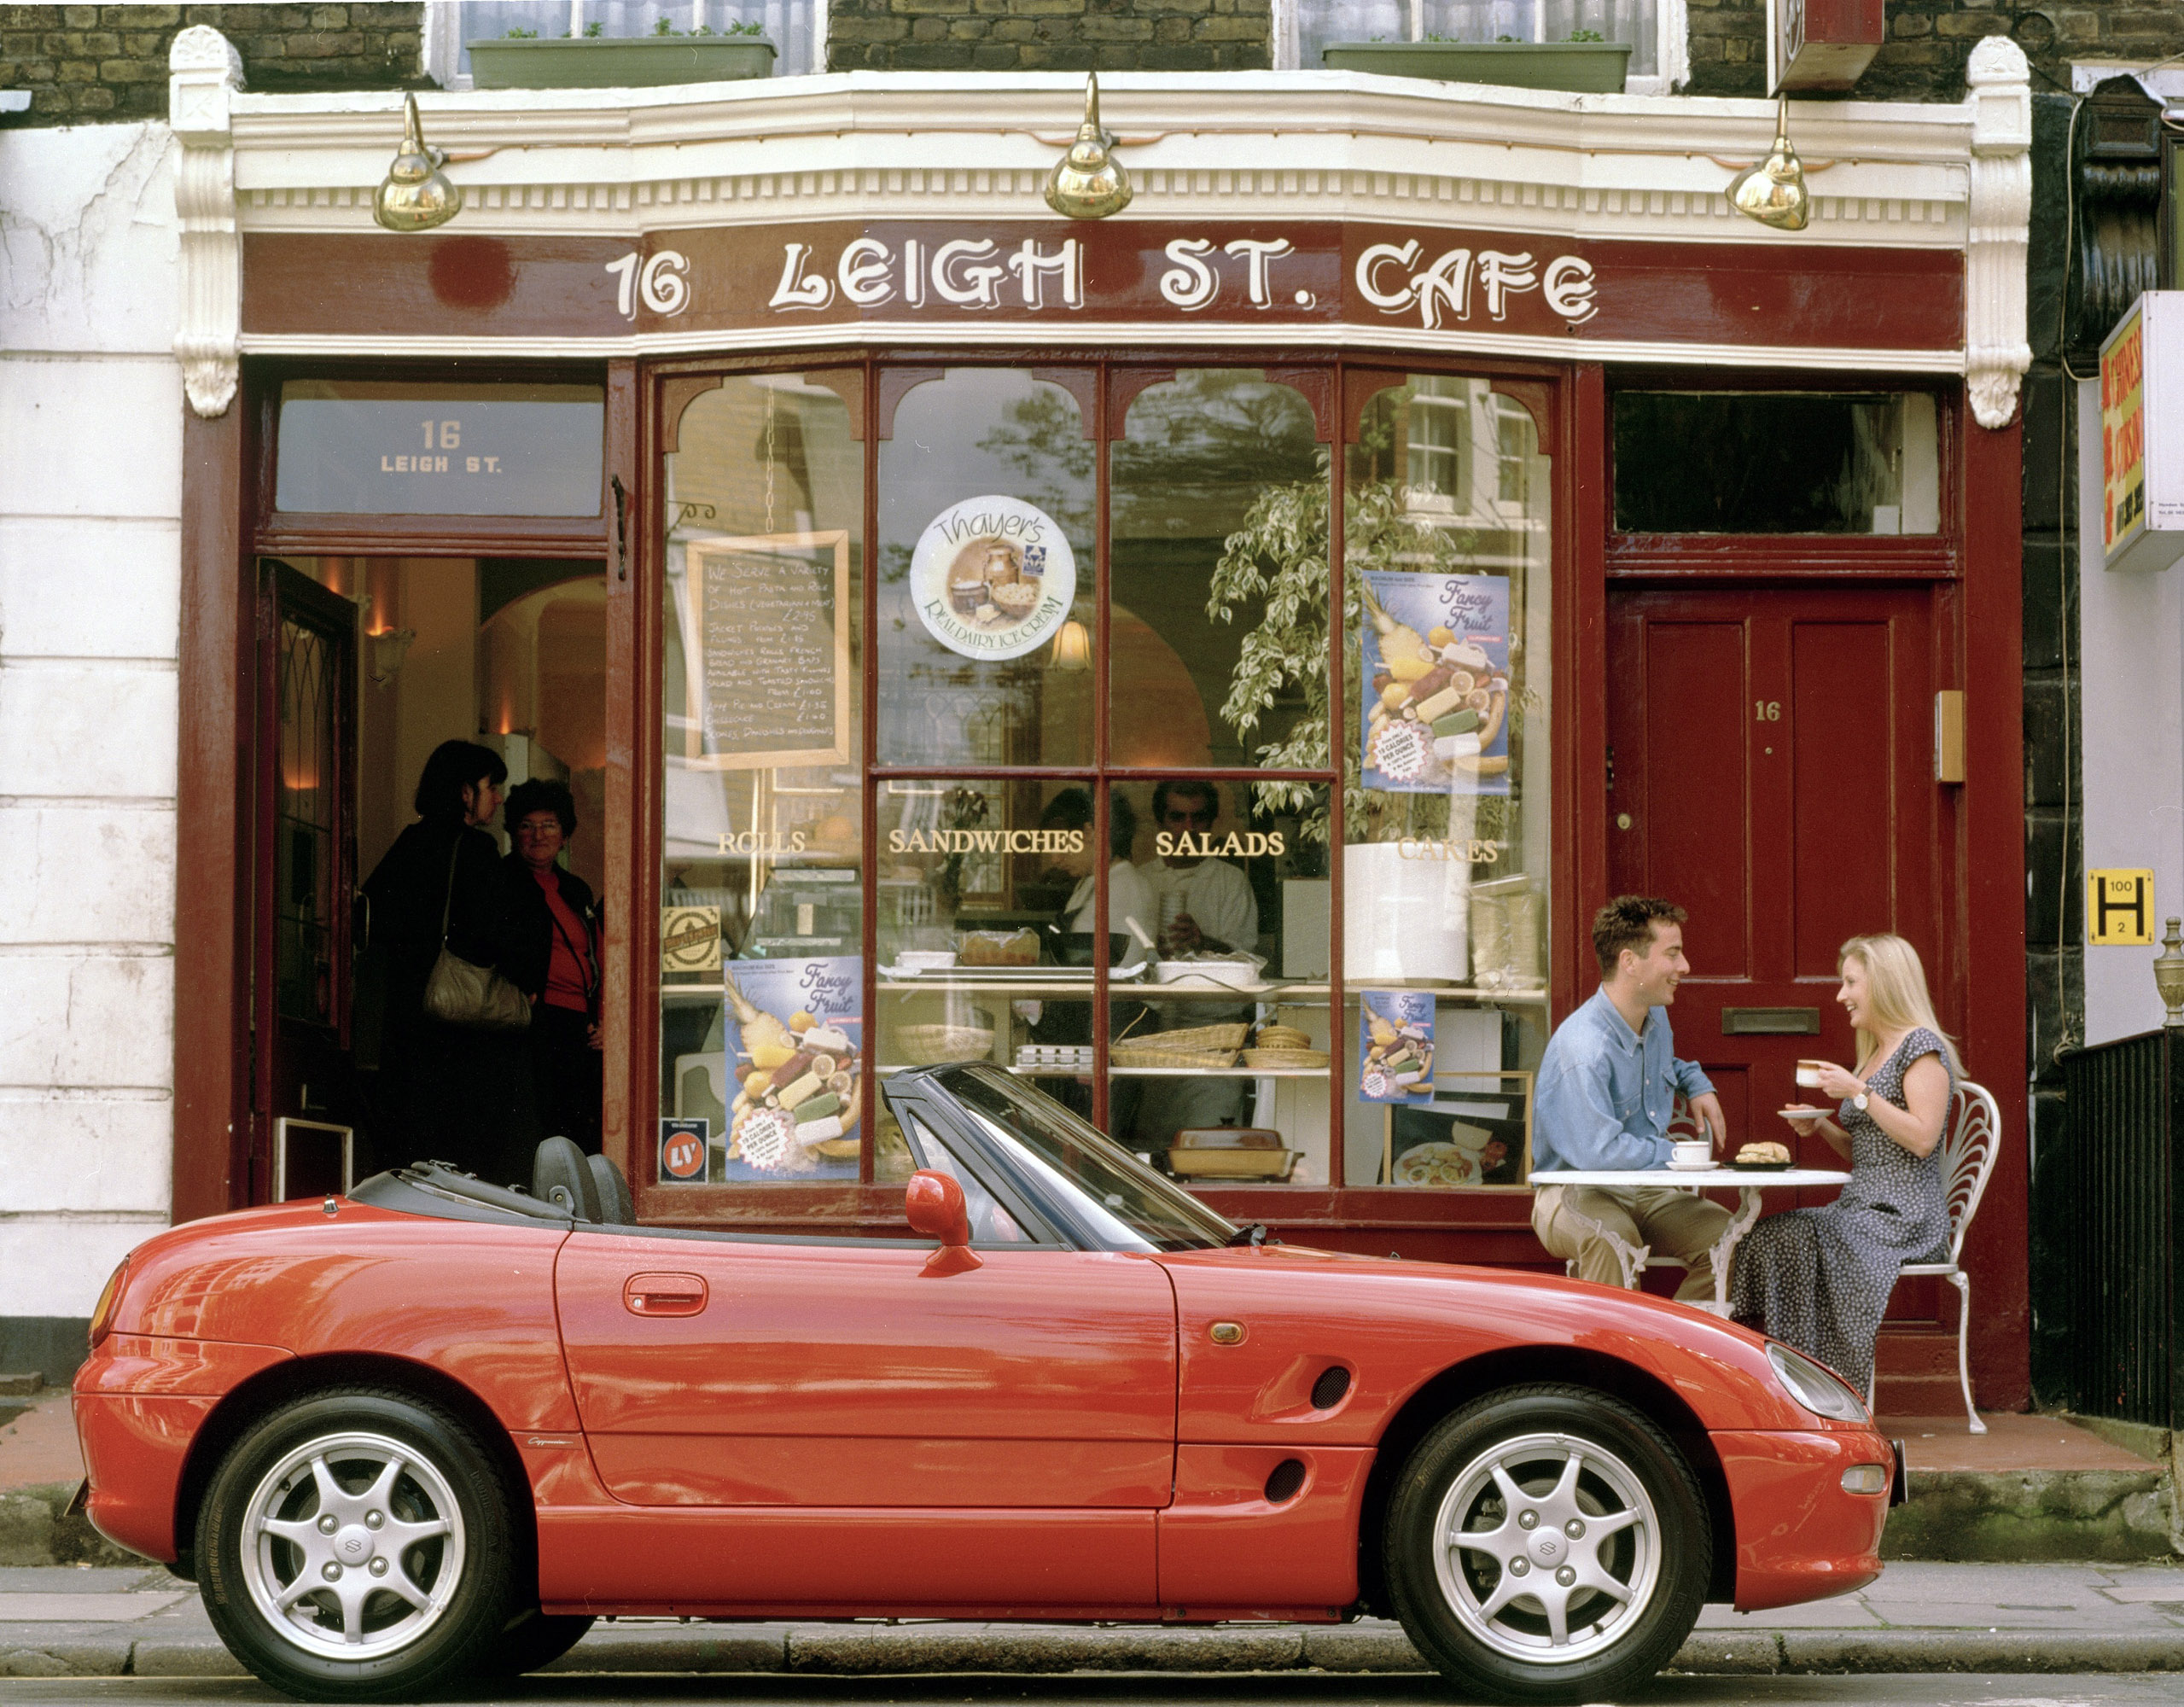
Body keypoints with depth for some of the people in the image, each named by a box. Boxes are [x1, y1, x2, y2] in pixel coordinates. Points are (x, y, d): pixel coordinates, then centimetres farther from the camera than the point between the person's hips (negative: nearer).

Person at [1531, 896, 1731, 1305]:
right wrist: (1675, 1154, -18)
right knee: (1613, 1237, -41)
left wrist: (1698, 1085, 13)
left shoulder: (1655, 1018, 8)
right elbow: (1598, 1150, -33)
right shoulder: (1582, 1047, -24)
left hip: (1647, 1195, 8)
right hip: (1575, 1194, -8)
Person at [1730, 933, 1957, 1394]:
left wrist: (1860, 1093, -15)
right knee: (1763, 1235, -15)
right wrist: (1822, 1127, 10)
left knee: (1795, 1240, -28)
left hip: (1906, 1217, -9)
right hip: (1860, 1208, 9)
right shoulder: (1874, 1053, 24)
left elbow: (1922, 1139, -16)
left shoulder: (1922, 1046, -5)